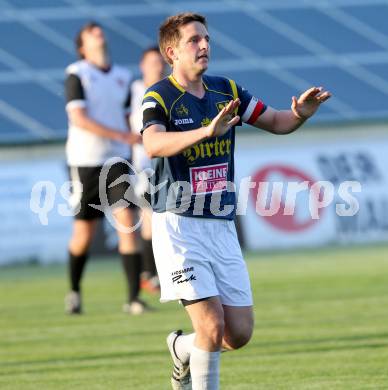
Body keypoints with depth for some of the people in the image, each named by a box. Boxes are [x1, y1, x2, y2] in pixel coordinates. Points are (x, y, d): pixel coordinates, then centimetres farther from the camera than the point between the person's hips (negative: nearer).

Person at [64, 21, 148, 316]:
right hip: (85, 161, -3)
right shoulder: (76, 74, -6)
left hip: (117, 160, 3)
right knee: (84, 233, 3)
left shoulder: (123, 77, 11)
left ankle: (134, 297, -11)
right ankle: (74, 291, 28)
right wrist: (123, 136, -21)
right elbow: (79, 119, -16)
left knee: (126, 223, -11)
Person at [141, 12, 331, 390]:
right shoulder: (159, 97, -10)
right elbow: (153, 144, -30)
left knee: (239, 333, 5)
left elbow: (276, 122, 15)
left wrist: (300, 113, -9)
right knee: (213, 326, -16)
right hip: (179, 226, -6)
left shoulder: (226, 91, 9)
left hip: (222, 227, 6)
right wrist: (207, 130, -45)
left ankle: (183, 349, 34)